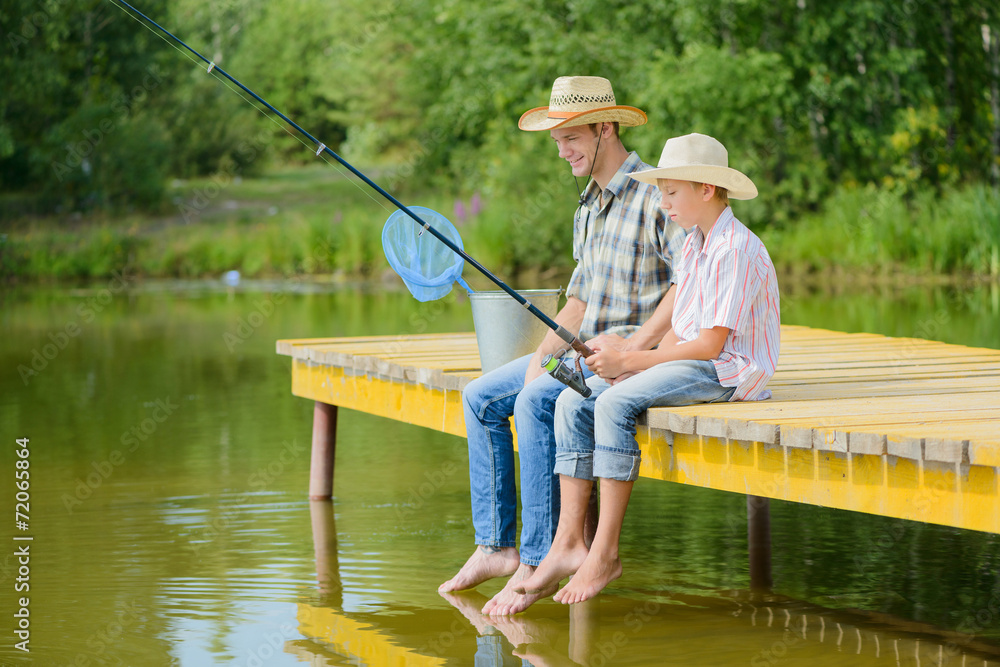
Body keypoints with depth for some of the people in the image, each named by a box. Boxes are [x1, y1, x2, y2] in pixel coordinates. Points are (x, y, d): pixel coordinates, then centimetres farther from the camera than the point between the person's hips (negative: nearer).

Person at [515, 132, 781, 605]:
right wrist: (640, 365, -3)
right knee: (574, 402, -6)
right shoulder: (693, 245, 16)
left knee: (615, 403, -29)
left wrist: (631, 361, -16)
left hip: (729, 372, -10)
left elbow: (711, 344, -19)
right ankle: (568, 543, -12)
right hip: (686, 364, 10)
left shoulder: (737, 250, -15)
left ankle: (605, 552, -24)